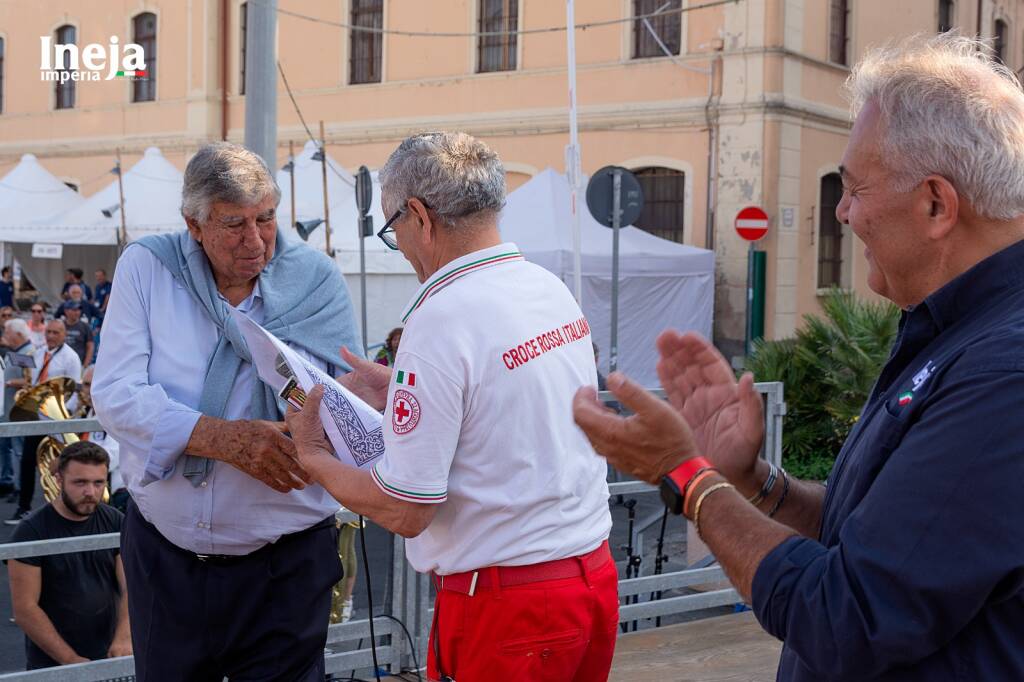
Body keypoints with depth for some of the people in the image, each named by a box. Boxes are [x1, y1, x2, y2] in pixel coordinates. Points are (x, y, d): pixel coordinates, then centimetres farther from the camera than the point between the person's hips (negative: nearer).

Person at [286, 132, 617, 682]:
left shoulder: (440, 321, -20)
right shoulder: (553, 289, 4)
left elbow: (405, 512, -18)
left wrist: (315, 458, -2)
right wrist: (398, 396, 20)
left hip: (506, 610, -8)